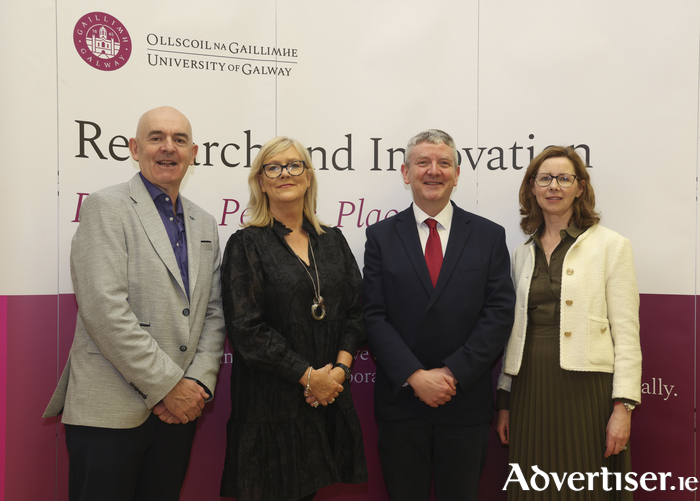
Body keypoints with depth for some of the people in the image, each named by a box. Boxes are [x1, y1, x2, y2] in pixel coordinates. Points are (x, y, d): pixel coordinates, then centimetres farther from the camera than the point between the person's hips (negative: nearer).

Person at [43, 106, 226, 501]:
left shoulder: (204, 224, 14)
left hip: (180, 408, 6)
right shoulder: (107, 207, -5)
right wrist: (168, 385, -14)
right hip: (110, 411, -5)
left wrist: (199, 384, -3)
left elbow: (214, 312, 11)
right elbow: (104, 310, -16)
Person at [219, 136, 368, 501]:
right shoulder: (246, 245, -3)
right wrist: (308, 376, -12)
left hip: (331, 397, 4)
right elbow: (246, 328, -11)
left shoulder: (333, 241, 10)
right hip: (271, 400, -4)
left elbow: (356, 310, 7)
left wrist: (339, 369, -7)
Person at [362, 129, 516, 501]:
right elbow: (374, 316, -4)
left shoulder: (489, 236, 3)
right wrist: (415, 376, -14)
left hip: (466, 402, 0)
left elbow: (499, 313, -4)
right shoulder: (381, 236, 3)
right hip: (401, 400, 0)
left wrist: (452, 373, -11)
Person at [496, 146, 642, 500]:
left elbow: (626, 332, -5)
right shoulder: (523, 253, 12)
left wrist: (623, 407, -11)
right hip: (530, 391, 4)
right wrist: (504, 402, 11)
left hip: (586, 391, -4)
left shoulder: (610, 245, -1)